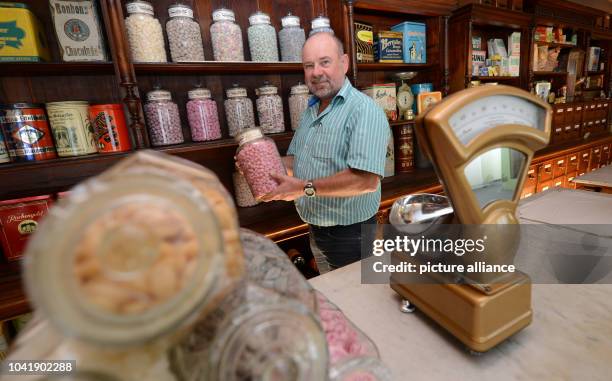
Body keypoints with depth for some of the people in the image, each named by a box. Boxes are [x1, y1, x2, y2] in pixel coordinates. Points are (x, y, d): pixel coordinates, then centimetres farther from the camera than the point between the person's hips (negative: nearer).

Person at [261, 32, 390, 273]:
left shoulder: (364, 111, -20)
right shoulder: (310, 111, 6)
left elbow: (367, 180, -30)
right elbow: (296, 159, 14)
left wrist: (306, 188, -28)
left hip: (349, 233, -7)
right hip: (315, 230, 8)